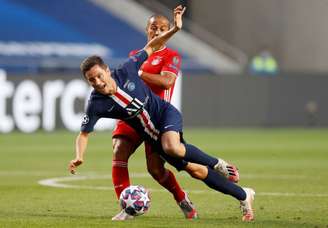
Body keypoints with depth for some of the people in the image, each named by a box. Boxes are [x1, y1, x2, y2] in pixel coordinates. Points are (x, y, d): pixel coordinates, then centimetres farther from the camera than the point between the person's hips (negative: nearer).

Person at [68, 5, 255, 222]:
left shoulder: (126, 71, -18)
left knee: (171, 147, -36)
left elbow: (150, 47, -3)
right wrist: (79, 157, -29)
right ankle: (243, 196, 13)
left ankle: (216, 163, -9)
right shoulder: (96, 104, -18)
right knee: (194, 170, -1)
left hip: (166, 114, -2)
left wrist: (175, 29, -13)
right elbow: (84, 134, -11)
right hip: (152, 136, 2)